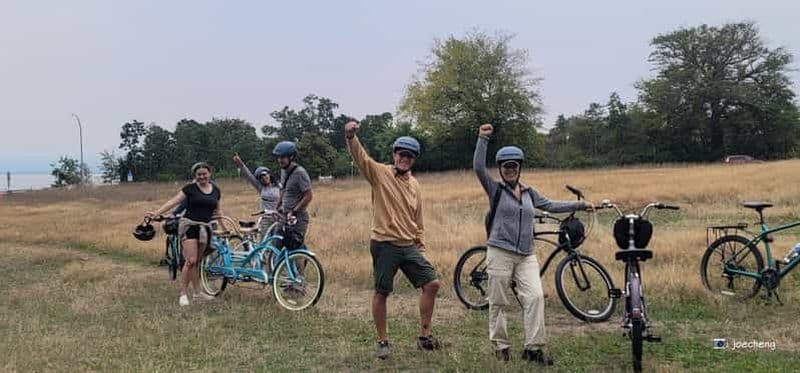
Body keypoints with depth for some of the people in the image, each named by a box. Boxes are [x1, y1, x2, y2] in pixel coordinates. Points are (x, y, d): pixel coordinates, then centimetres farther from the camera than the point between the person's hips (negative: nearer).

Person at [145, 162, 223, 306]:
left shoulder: (216, 190, 10)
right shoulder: (190, 188, -3)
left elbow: (218, 210, 22)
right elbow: (173, 201, -8)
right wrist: (155, 213, -17)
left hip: (205, 228, 4)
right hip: (189, 225, -4)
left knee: (196, 262, 12)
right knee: (190, 260, -14)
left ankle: (198, 292, 20)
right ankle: (183, 294, -7)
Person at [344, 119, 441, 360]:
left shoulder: (414, 185, 12)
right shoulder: (380, 173, -5)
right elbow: (360, 157, -23)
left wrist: (420, 239, 18)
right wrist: (351, 137, -41)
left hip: (409, 246, 5)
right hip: (384, 245, -5)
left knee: (431, 284, 1)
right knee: (381, 293, 3)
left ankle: (424, 335, 14)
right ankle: (382, 341, 18)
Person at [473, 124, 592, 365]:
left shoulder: (529, 193, 15)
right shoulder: (495, 190, 1)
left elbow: (550, 206, 27)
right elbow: (478, 167, -13)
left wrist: (580, 205, 29)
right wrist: (483, 139, -19)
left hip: (526, 256, 4)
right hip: (500, 253, -3)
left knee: (535, 297, -12)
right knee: (498, 302, 2)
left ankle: (533, 348, -8)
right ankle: (501, 346, 17)